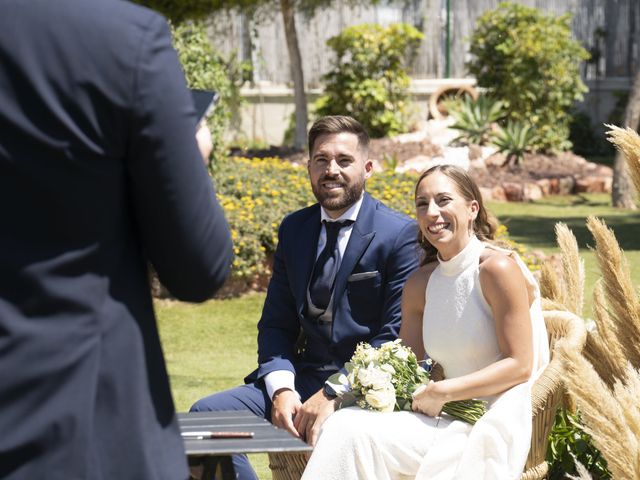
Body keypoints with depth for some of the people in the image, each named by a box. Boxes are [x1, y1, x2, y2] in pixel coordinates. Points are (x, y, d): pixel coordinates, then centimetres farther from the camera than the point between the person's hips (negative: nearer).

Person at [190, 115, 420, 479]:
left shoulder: (401, 234, -5)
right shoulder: (293, 230, 12)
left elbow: (396, 337, -10)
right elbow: (276, 324, 12)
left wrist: (334, 394, -18)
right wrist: (281, 390, -7)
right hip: (302, 377, 6)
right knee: (206, 413, -13)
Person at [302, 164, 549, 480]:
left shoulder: (498, 268, -11)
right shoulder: (420, 283, 10)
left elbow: (519, 365, -13)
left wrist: (441, 392, -16)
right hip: (452, 422, 7)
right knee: (345, 427, -16)